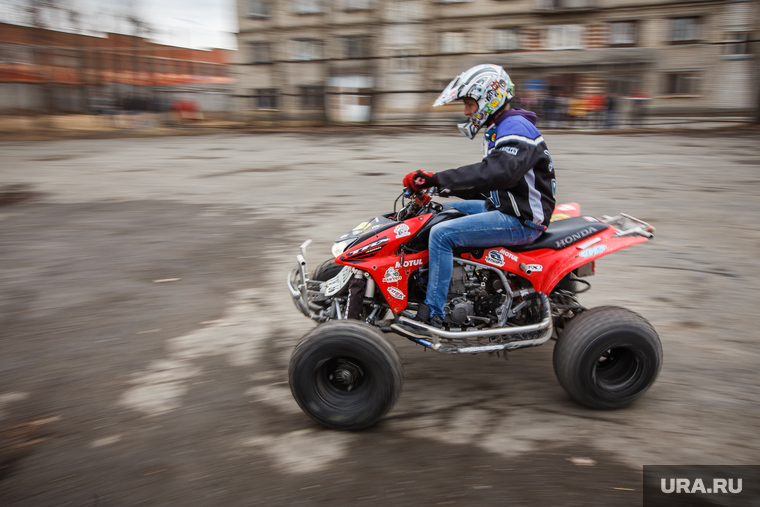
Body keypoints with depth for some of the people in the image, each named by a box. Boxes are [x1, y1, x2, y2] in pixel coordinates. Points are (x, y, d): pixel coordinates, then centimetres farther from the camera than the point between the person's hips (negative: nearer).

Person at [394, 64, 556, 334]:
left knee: (441, 233, -21)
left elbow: (498, 172, -34)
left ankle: (433, 315, -14)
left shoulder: (516, 127, -15)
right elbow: (487, 186, 19)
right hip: (502, 208, 11)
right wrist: (445, 187, 7)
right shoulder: (499, 130, 18)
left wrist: (437, 179, -37)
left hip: (522, 221, -11)